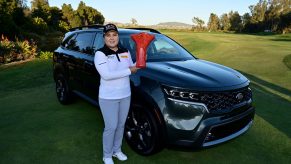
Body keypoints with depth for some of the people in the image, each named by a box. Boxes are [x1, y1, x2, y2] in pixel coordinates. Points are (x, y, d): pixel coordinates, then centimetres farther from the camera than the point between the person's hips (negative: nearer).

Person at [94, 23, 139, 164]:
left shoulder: (125, 52, 5)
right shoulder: (100, 54, -13)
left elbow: (132, 67, 15)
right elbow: (106, 75, -25)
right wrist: (129, 71, -21)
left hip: (125, 95, 6)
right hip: (108, 98, -5)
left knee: (121, 125, 17)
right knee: (111, 127, 2)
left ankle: (117, 150, 38)